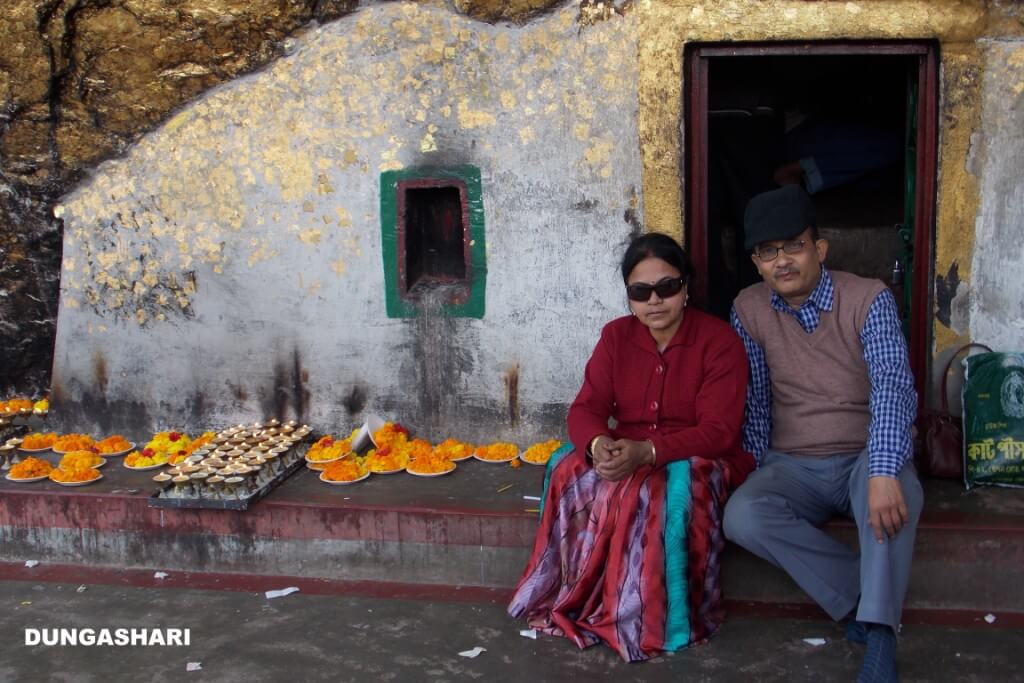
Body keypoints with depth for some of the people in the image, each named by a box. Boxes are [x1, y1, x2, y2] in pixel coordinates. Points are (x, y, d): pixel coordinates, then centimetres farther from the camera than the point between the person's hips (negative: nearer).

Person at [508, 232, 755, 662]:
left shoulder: (719, 340, -10)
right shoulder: (616, 336, 5)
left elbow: (718, 432, -18)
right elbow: (585, 409, -3)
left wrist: (647, 451, -34)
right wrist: (598, 444, -29)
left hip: (700, 462, -4)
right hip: (626, 458, 4)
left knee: (669, 488, -37)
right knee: (574, 475, -28)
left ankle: (646, 616, -21)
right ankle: (583, 602, -18)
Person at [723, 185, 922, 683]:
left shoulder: (868, 299, -10)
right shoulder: (748, 310, -1)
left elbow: (893, 388, -23)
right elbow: (754, 400, 6)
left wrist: (883, 474, -38)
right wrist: (759, 473, -4)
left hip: (863, 459, -2)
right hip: (793, 467, 3)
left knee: (896, 491, -38)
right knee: (741, 518, -29)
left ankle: (878, 637, -35)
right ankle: (864, 595, -19)